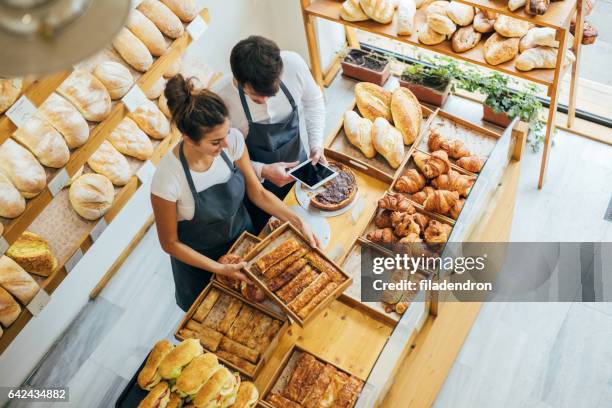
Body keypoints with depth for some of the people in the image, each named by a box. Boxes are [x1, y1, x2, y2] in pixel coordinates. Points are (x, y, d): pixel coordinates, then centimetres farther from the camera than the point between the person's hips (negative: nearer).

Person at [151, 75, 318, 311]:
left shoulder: (233, 140, -25)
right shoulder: (168, 179, -36)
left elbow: (257, 192, -9)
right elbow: (170, 243, -20)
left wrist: (298, 223, -17)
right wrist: (219, 269, -23)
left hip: (243, 236, 4)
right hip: (199, 259, -3)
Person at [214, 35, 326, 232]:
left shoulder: (293, 64, -27)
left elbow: (313, 101, -4)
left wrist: (316, 145, -15)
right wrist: (262, 171, -29)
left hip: (298, 165, 3)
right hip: (256, 187, -3)